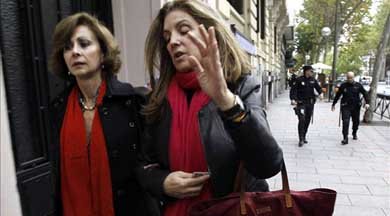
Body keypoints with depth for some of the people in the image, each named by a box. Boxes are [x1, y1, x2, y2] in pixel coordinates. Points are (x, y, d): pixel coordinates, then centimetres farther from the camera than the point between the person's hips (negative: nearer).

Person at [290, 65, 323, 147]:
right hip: (301, 103, -5)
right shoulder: (299, 80, -7)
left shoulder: (313, 80, 8)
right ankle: (301, 140, -8)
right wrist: (293, 99, -24)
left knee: (307, 120, 11)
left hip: (310, 103, 5)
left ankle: (304, 137, 26)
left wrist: (320, 93, -10)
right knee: (301, 120, -13)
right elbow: (293, 90, -11)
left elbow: (318, 87, 12)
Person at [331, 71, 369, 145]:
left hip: (356, 107, 2)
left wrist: (367, 103, -8)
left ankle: (354, 133, 42)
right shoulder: (343, 85, 1)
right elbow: (337, 95, 9)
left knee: (356, 122, 14)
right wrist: (333, 104, 13)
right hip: (346, 107, -2)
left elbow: (365, 94, 5)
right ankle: (345, 138, -11)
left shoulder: (358, 85, 2)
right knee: (345, 122, -12)